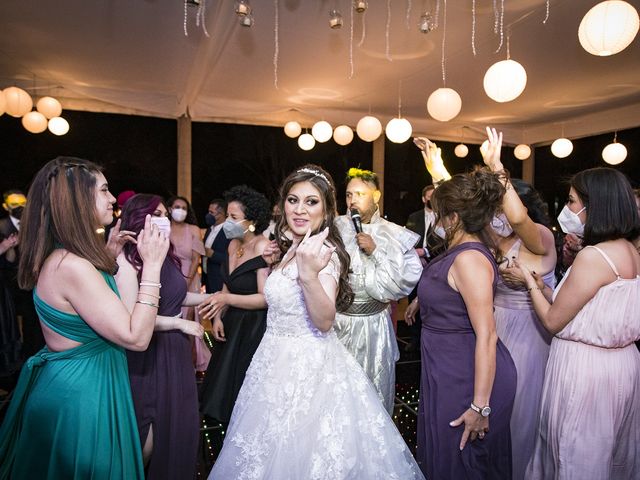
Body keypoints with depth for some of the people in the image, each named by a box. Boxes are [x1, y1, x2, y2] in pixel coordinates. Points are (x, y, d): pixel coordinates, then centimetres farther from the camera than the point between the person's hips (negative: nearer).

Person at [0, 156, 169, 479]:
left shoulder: (58, 257, 1)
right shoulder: (72, 266, -29)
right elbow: (136, 337, -27)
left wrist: (108, 253, 10)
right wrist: (151, 264, -24)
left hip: (65, 384, 10)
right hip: (80, 395, -10)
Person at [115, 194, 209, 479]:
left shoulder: (166, 254, 4)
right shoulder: (127, 259, -18)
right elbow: (130, 318, -23)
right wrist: (180, 323, -16)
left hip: (176, 351, 7)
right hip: (148, 357, -7)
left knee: (178, 423, 17)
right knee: (150, 434, 8)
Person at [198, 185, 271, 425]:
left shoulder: (262, 247, -19)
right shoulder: (233, 244, 5)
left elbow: (266, 298, -23)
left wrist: (226, 299, -24)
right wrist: (218, 317, 1)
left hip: (254, 329, -8)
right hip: (232, 325, 8)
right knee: (224, 386, 18)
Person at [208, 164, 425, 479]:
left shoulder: (325, 252, -19)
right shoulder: (289, 248, 6)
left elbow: (325, 322, -29)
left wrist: (309, 274, -42)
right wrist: (269, 259, 10)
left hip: (309, 366, -8)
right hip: (278, 359, 8)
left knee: (304, 451, 8)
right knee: (272, 449, 22)